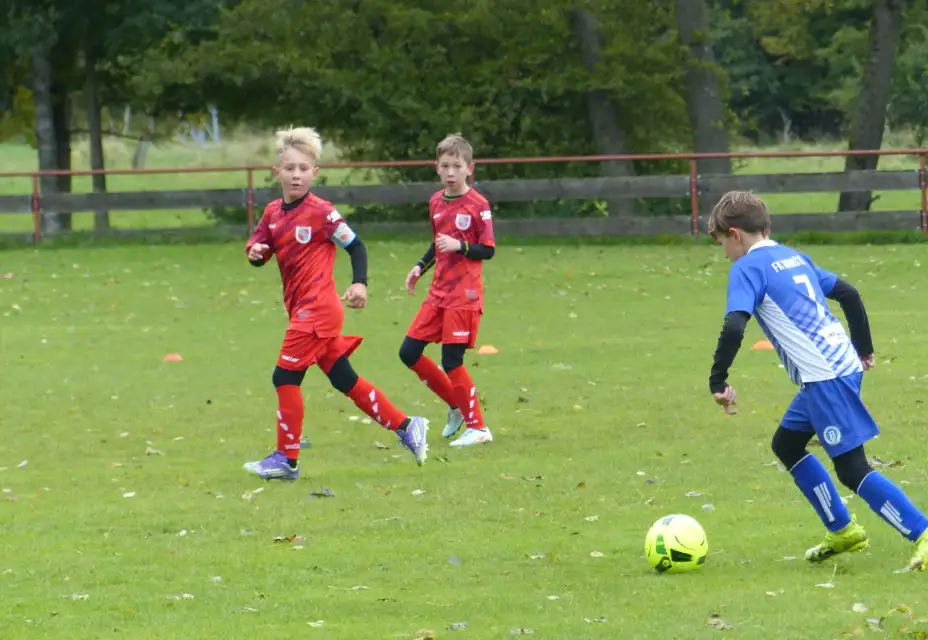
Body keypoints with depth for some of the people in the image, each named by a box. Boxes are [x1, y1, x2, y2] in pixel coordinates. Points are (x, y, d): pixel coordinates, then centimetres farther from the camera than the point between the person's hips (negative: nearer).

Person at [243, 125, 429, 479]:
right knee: (344, 380, 12)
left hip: (317, 307, -8)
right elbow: (256, 247, 12)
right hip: (301, 308, 8)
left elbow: (355, 245, -8)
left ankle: (287, 459, -2)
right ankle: (405, 426, 21)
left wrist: (359, 283, -21)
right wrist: (255, 253, -11)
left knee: (285, 377, -9)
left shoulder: (320, 212, -11)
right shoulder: (273, 212, 9)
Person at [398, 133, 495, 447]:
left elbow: (488, 250, -11)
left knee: (452, 361, -10)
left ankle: (477, 427, 3)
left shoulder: (478, 204, -10)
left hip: (465, 294, -8)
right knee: (409, 352, 5)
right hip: (439, 292, 8)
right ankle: (456, 406, 19)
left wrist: (459, 246, -25)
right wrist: (420, 267, 13)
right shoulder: (436, 202, 11)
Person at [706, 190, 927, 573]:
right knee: (786, 444, 22)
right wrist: (864, 348, 31)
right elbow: (848, 294, 22)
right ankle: (843, 531, 26)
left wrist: (718, 380, -12)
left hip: (825, 377, -9)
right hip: (845, 365, 9)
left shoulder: (747, 267, -6)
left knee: (852, 469, -7)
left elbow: (734, 327, -19)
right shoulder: (793, 257, 19)